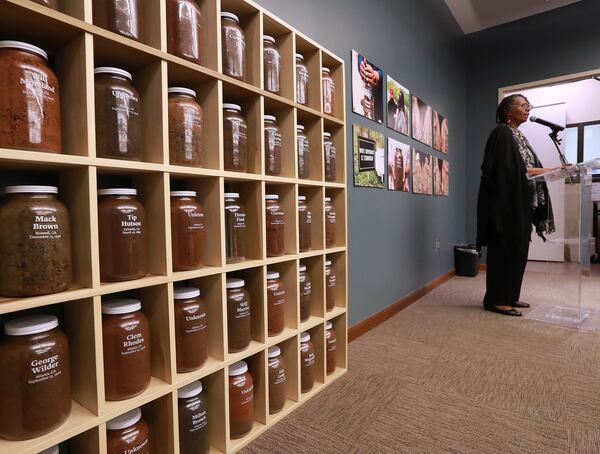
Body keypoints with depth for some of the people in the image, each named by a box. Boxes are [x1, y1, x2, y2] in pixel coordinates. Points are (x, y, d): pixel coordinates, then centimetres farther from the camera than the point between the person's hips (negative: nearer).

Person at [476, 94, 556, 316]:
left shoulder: (519, 136, 20)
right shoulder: (502, 132, -8)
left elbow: (527, 167, 18)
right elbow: (508, 169, -18)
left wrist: (550, 170, 3)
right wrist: (543, 170, -13)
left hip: (521, 203, 9)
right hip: (506, 202, -9)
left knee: (518, 249, 11)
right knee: (504, 249, -7)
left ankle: (509, 296, 19)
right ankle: (495, 299, 1)